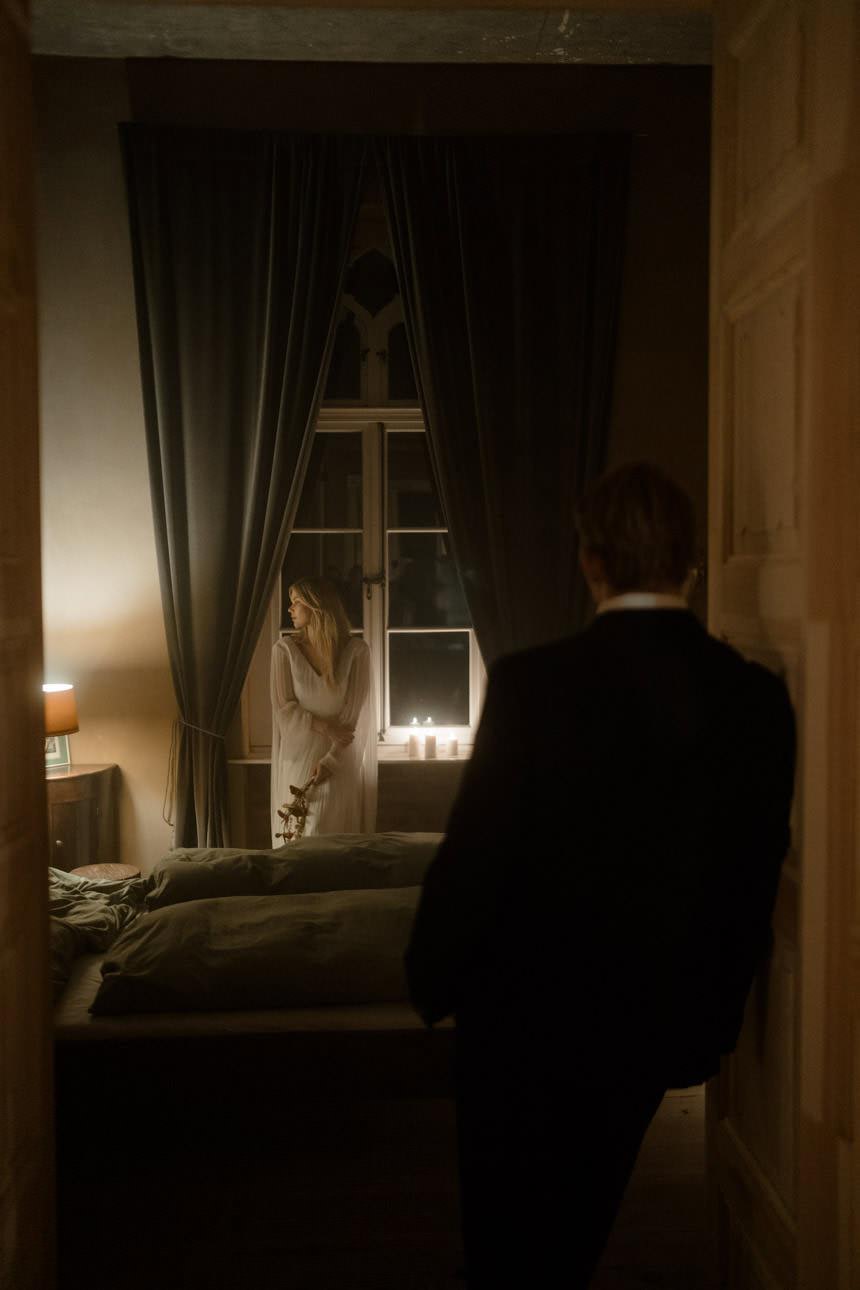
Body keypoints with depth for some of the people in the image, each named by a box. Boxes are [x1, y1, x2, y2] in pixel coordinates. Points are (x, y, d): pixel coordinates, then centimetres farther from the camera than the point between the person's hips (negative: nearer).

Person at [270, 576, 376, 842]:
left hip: (341, 762, -1)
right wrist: (324, 727, -18)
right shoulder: (285, 649, -1)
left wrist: (330, 760, -16)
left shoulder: (356, 650, -5)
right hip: (298, 758, 1)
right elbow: (284, 708, -4)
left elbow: (354, 713, -7)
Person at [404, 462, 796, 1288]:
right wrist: (717, 1010, 12)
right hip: (660, 1019, 5)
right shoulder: (758, 698, -8)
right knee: (580, 1221, 25)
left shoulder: (533, 684, -22)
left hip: (527, 1011, -4)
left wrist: (432, 979, -1)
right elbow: (759, 870, 0)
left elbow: (474, 854, -18)